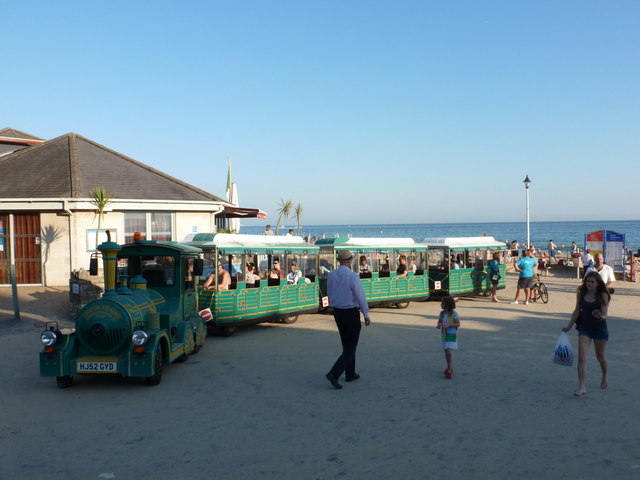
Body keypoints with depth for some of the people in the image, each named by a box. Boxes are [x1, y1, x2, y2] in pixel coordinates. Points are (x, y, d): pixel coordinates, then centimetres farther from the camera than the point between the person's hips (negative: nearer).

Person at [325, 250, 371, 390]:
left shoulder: (331, 275, 0)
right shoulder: (353, 276, -18)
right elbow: (360, 297, -14)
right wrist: (366, 315, -3)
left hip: (337, 312, 7)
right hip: (351, 313, -6)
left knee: (347, 344, 20)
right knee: (350, 347, 1)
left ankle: (350, 374, 27)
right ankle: (334, 374, -11)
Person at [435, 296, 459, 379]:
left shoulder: (454, 313, -14)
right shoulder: (442, 313, 2)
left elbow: (458, 324, -15)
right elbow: (439, 323, 10)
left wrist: (448, 325, -26)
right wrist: (438, 325, -14)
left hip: (452, 336, -6)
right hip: (444, 335, 6)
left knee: (449, 353, -12)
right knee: (446, 353, 13)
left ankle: (449, 370, -7)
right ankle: (449, 368, 27)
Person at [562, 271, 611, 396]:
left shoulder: (603, 295, -12)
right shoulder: (581, 293, -4)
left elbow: (605, 313, -18)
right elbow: (577, 311, 7)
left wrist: (601, 317, -41)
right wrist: (569, 326, 9)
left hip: (600, 328, -2)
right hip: (584, 327, 2)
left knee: (600, 356, 16)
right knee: (581, 358, -10)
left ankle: (604, 377, 46)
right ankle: (582, 387, -11)